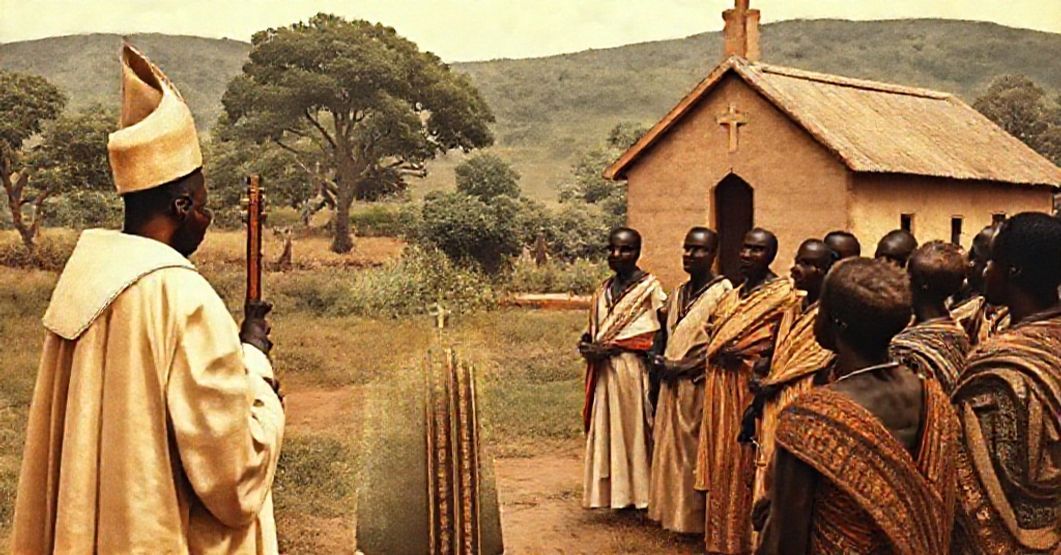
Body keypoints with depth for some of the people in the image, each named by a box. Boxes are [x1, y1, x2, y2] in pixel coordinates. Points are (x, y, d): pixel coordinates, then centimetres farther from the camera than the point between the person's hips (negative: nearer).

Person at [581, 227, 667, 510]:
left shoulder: (651, 288, -5)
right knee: (607, 430, 6)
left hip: (634, 371, -6)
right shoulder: (604, 290, 15)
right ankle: (616, 493, 13)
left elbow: (658, 336, -11)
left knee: (633, 429, -3)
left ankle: (638, 493, 5)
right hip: (605, 373, 6)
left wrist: (612, 346, -15)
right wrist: (588, 344, -2)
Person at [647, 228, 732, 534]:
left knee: (694, 450, -2)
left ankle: (695, 518, 7)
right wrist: (663, 362, 3)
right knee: (671, 448, 11)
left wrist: (681, 366, -15)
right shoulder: (679, 294, 14)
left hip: (699, 385, -7)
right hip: (673, 385, 7)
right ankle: (673, 511, 20)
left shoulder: (722, 291, -10)